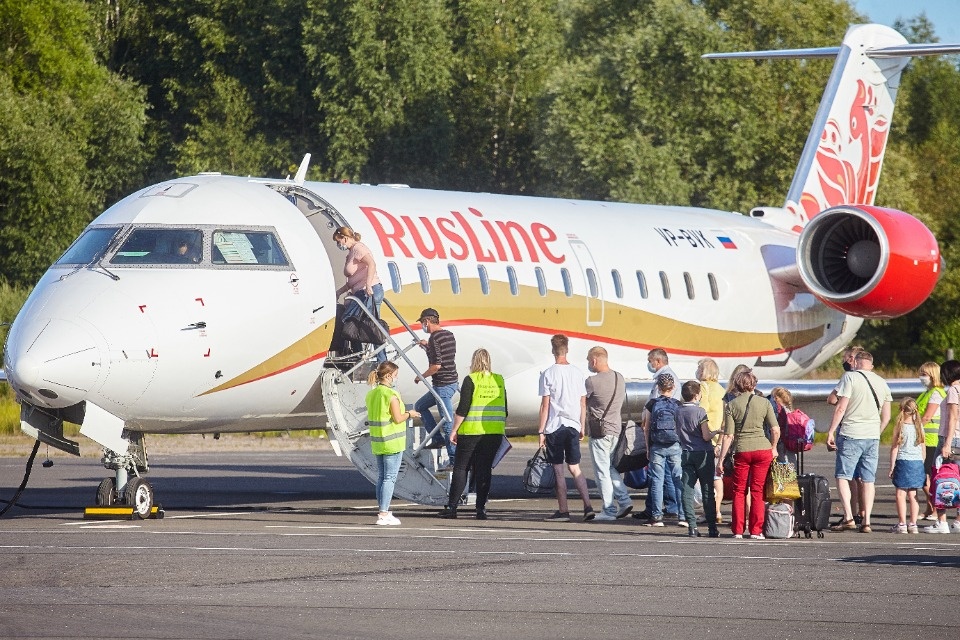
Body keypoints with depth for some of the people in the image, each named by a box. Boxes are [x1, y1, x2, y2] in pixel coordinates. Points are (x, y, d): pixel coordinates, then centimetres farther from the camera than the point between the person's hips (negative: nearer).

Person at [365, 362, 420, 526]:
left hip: (377, 442, 8)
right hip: (392, 442, -8)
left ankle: (383, 512, 16)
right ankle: (383, 514, -7)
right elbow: (398, 419, -17)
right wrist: (409, 414, 2)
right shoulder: (391, 395, -16)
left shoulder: (371, 394, 8)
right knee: (390, 478, -4)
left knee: (381, 476, 13)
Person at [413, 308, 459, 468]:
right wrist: (428, 346, 25)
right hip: (452, 382, 10)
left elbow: (437, 365, -23)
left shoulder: (434, 338, -18)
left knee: (447, 423, -6)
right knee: (420, 406, 24)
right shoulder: (449, 335, 10)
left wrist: (422, 376, -8)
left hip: (442, 385, -10)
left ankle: (454, 460, -5)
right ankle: (438, 439, 21)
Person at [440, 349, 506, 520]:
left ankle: (452, 507, 1)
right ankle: (481, 508, 2)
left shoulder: (471, 380, -7)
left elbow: (463, 409, -11)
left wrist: (454, 430, -4)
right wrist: (502, 430, 23)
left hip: (472, 431, -4)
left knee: (461, 467, 3)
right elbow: (504, 410, 13)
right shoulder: (499, 381, 8)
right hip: (494, 433, 4)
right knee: (485, 470, 6)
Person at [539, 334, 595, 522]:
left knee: (559, 471, 1)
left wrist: (541, 431, -3)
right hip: (573, 426, 4)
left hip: (554, 427, -4)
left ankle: (563, 511, 2)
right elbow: (583, 404, 8)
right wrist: (582, 428, 17)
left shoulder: (548, 374, -7)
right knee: (575, 468, 10)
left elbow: (545, 406, -8)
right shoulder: (578, 373, 6)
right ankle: (588, 506, -1)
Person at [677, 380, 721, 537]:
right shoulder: (700, 411, -11)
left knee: (687, 490, 2)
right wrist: (716, 432, 5)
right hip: (703, 453, -4)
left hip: (686, 453, 4)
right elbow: (706, 436, -13)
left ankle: (692, 527, -4)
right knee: (708, 491, 2)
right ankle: (712, 527, 2)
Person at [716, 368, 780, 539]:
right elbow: (776, 430, -3)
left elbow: (728, 436, -4)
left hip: (741, 451, -1)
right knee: (757, 491, 7)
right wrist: (773, 448, 15)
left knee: (739, 491, 11)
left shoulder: (732, 405, 0)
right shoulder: (764, 403, 2)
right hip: (763, 449, 1)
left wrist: (721, 460, 1)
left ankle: (738, 530, 9)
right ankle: (756, 531, 5)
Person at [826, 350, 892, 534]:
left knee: (842, 476, 1)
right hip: (873, 436, 5)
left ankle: (848, 517, -11)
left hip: (850, 434, -5)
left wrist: (831, 431, -6)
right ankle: (866, 522, 3)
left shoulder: (850, 377, -6)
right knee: (869, 480, 7)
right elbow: (886, 416, 14)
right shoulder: (882, 382, 12)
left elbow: (841, 408, -11)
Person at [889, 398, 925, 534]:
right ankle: (913, 524, 5)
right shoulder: (919, 427, 5)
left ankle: (902, 524, -5)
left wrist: (892, 467, 2)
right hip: (918, 462, 4)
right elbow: (923, 447, 10)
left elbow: (895, 449, -4)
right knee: (913, 495, 7)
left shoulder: (899, 427, -6)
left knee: (901, 495, -1)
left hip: (903, 461, -4)